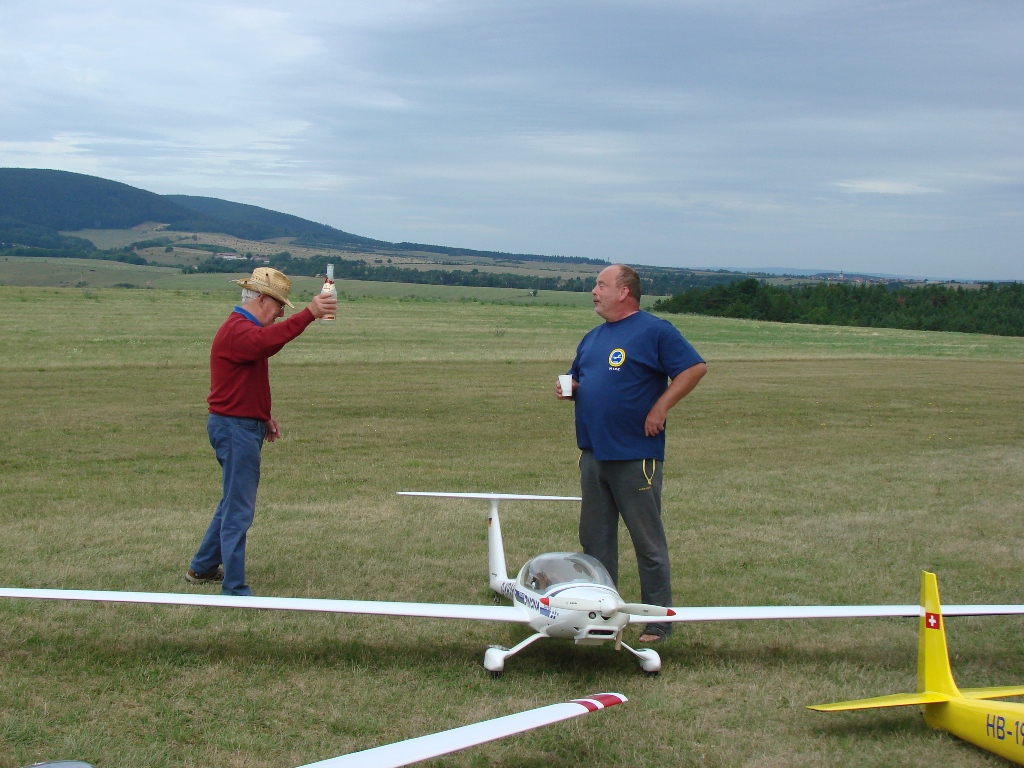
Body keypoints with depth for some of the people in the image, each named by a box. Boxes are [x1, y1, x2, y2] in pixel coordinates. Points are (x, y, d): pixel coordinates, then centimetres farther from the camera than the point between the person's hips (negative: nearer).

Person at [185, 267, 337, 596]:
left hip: (245, 426, 11)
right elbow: (267, 341, -41)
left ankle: (202, 568, 33)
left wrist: (263, 417, 18)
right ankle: (234, 589, -4)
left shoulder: (245, 328, 18)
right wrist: (309, 314, -49)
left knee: (234, 502, 21)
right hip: (235, 428, -11)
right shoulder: (237, 330, -17)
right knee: (239, 509, -8)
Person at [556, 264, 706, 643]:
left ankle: (658, 622, 7)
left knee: (648, 542, 0)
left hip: (634, 456, -8)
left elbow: (695, 367, -11)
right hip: (592, 454, 8)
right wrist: (568, 389, 4)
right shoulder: (593, 338, 17)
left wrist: (660, 407, -15)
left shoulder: (655, 331, -6)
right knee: (595, 539, 12)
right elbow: (579, 380, 27)